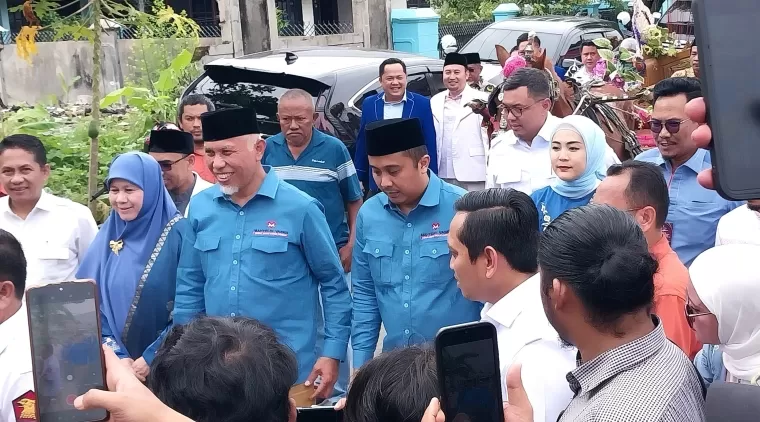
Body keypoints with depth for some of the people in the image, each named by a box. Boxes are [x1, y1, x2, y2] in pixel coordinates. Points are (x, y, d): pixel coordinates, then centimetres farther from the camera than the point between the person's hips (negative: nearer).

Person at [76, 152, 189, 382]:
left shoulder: (179, 233, -11)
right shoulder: (108, 234, 4)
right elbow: (92, 299, 5)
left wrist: (152, 358, -12)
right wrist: (116, 354, -5)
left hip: (166, 363, -4)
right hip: (116, 362, 4)